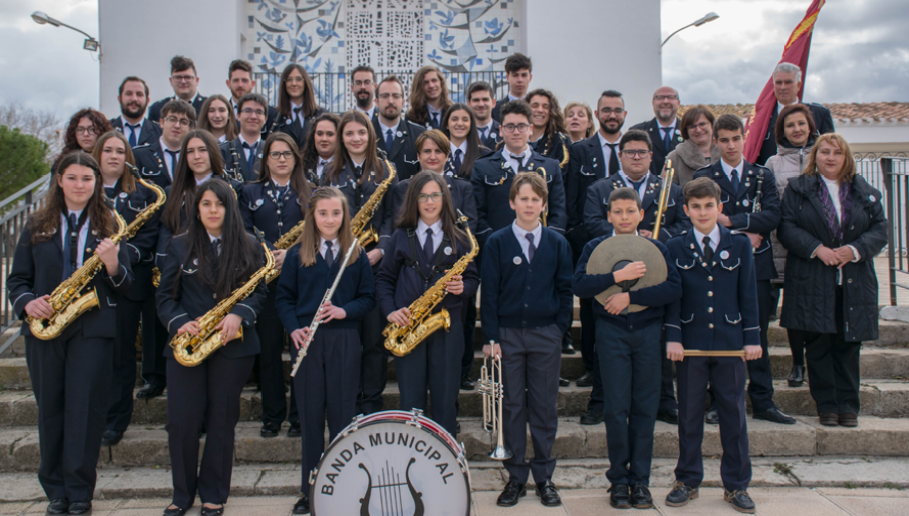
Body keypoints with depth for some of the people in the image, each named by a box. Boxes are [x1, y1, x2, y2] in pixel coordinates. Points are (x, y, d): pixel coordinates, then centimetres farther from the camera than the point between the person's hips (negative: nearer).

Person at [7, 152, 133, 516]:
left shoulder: (109, 226, 5)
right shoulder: (37, 226, 9)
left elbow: (125, 287, 4)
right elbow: (17, 278, 11)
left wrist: (113, 266, -17)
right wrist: (27, 302, -9)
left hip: (93, 329, -2)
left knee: (85, 410, -3)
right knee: (50, 410, 8)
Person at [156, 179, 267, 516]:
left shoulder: (248, 247, 5)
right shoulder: (180, 246, 7)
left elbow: (260, 291, 2)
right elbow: (165, 296, 5)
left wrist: (238, 315, -16)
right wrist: (179, 323, -14)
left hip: (233, 346, -1)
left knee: (222, 421, 6)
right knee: (182, 421, 0)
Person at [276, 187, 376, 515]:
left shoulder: (356, 255, 5)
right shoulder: (297, 254, 5)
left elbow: (368, 297, 6)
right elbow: (284, 297, 6)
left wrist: (345, 311, -12)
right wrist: (294, 329, -9)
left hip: (344, 340, 0)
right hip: (306, 341, 1)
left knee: (342, 415, 3)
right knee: (310, 416, 6)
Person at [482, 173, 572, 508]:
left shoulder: (557, 244, 5)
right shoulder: (497, 243, 1)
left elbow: (565, 289, 7)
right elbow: (489, 292, -2)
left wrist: (560, 327, -2)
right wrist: (491, 337, -7)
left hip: (546, 335, 1)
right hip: (508, 334, -1)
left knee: (544, 407, 6)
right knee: (512, 406, 5)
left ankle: (544, 476, 18)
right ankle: (516, 476, 16)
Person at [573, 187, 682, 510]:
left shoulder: (655, 248, 7)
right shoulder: (595, 247, 5)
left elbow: (674, 289, -7)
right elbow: (579, 285, -10)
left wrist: (631, 296, -16)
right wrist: (619, 276, -20)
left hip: (648, 333, 1)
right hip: (612, 334, -1)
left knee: (645, 408, 5)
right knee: (616, 409, -1)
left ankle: (640, 480, 16)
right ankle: (619, 479, 13)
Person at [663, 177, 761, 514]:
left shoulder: (740, 244, 5)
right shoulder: (676, 247, 3)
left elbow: (748, 294, 4)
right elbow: (672, 295, 1)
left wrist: (752, 337, 0)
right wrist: (673, 337, -6)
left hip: (730, 341, 1)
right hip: (691, 342, 0)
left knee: (733, 414, 7)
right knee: (689, 414, 7)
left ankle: (736, 485, 19)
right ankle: (687, 481, 20)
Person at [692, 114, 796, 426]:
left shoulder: (763, 176, 10)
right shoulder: (703, 177, 5)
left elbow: (773, 216, -5)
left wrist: (731, 221, -14)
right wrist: (744, 235, -14)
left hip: (755, 264, 2)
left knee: (757, 335, 5)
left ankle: (763, 402, 13)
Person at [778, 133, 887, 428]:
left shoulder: (864, 191, 12)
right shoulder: (798, 189, 5)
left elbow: (880, 229, 7)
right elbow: (787, 227, -4)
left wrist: (855, 249, -11)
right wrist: (817, 249, -17)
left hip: (854, 281, 2)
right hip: (812, 281, -2)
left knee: (848, 344, 4)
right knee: (818, 345, 0)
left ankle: (848, 405, 13)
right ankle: (826, 405, 10)